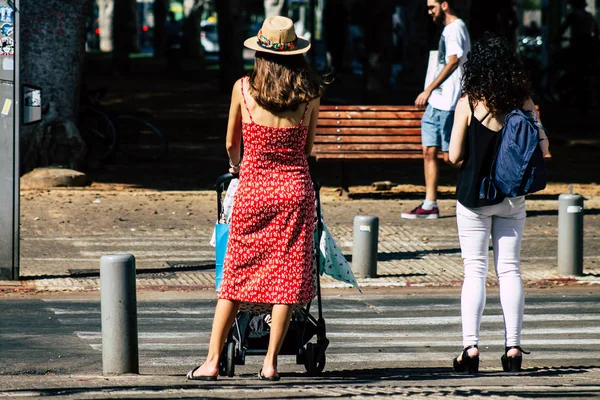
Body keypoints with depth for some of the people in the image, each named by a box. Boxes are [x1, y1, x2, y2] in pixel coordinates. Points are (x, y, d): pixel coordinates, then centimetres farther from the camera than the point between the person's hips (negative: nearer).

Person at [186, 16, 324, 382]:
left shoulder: (243, 89, -5)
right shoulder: (310, 94, -2)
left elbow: (232, 143, 9)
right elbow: (308, 147, 11)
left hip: (253, 187, 0)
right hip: (296, 187, 0)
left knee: (235, 275, 7)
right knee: (286, 276, 5)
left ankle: (212, 361, 7)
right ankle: (271, 361, 3)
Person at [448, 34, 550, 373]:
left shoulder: (468, 104, -11)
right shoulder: (523, 102, -4)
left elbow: (455, 155, -11)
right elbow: (542, 149, 0)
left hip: (474, 196, -2)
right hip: (512, 198, 2)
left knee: (475, 271, 2)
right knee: (510, 270, 8)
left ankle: (471, 347, -5)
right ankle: (513, 347, 5)